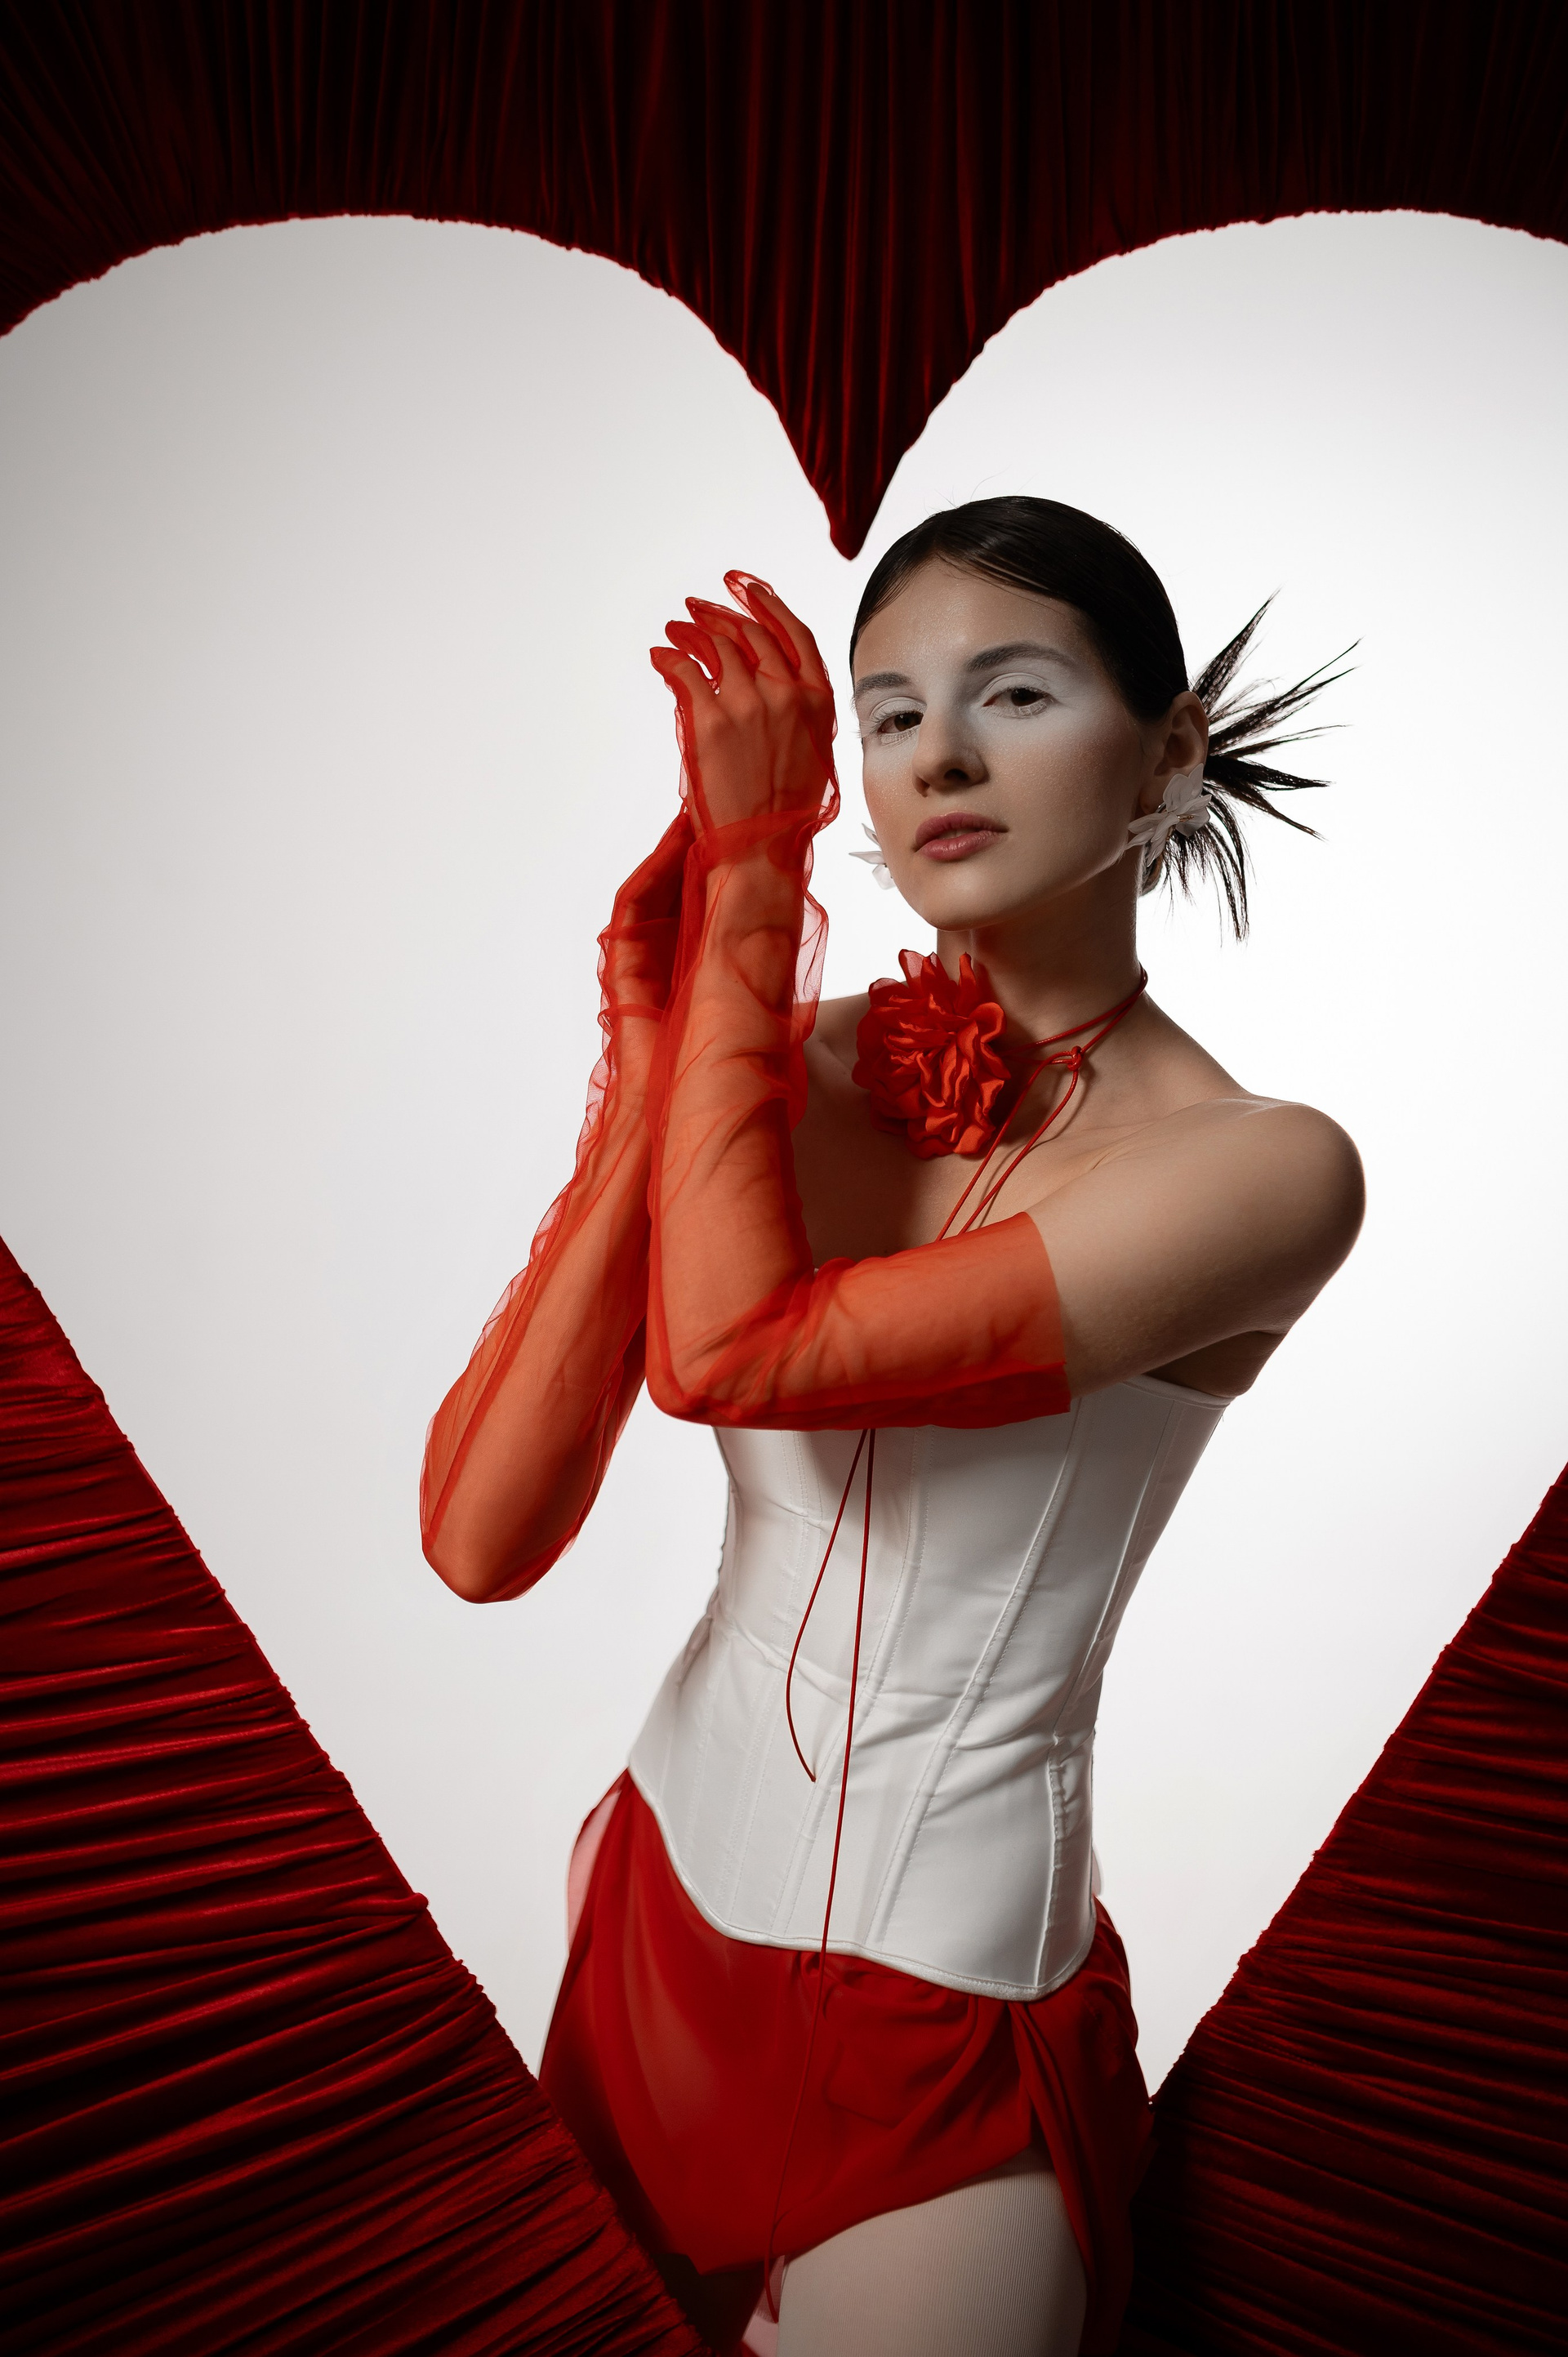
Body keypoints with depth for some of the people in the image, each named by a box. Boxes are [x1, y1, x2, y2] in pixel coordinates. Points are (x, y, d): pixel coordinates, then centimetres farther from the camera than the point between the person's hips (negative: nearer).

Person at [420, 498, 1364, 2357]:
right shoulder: (788, 1065, -7)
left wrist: (751, 869, -22)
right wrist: (652, 1072, -23)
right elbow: (480, 1541, -16)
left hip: (934, 2013, -5)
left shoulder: (1261, 1167, -18)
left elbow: (728, 1354, -31)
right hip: (664, 1898, 5)